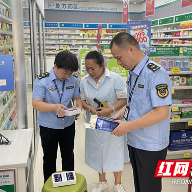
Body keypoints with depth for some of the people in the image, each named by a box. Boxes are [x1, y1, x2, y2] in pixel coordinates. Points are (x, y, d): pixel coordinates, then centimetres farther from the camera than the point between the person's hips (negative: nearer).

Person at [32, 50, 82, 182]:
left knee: (68, 157, 18)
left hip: (68, 125, 3)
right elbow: (36, 103, -20)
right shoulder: (42, 80, -15)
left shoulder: (73, 81, -3)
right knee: (49, 158, 14)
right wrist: (54, 107, -36)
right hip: (48, 126, -3)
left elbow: (77, 98, 7)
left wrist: (79, 107, -17)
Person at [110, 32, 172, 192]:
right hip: (134, 141, 8)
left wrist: (129, 126, -24)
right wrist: (120, 115, 1)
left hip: (151, 146, -8)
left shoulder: (156, 74, -21)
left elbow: (161, 112, -26)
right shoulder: (133, 74, 6)